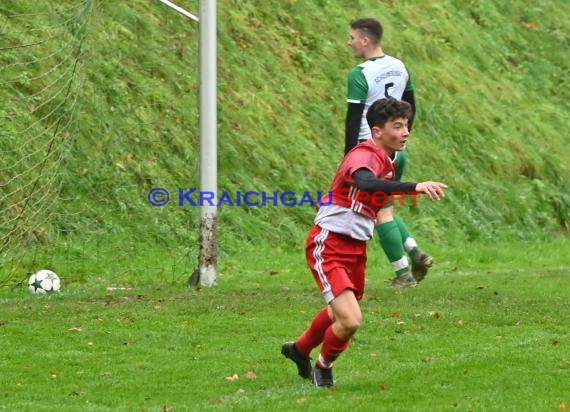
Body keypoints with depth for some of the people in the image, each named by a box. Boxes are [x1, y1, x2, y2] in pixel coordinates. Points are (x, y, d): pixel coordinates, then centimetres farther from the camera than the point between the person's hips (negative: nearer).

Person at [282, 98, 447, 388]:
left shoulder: (387, 162, 8)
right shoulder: (364, 155, -24)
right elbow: (365, 183, -48)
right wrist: (415, 187, -57)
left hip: (355, 249, 10)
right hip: (328, 247, -10)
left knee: (338, 314, 28)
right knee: (350, 321, -21)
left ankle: (299, 350, 56)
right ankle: (323, 368, 10)